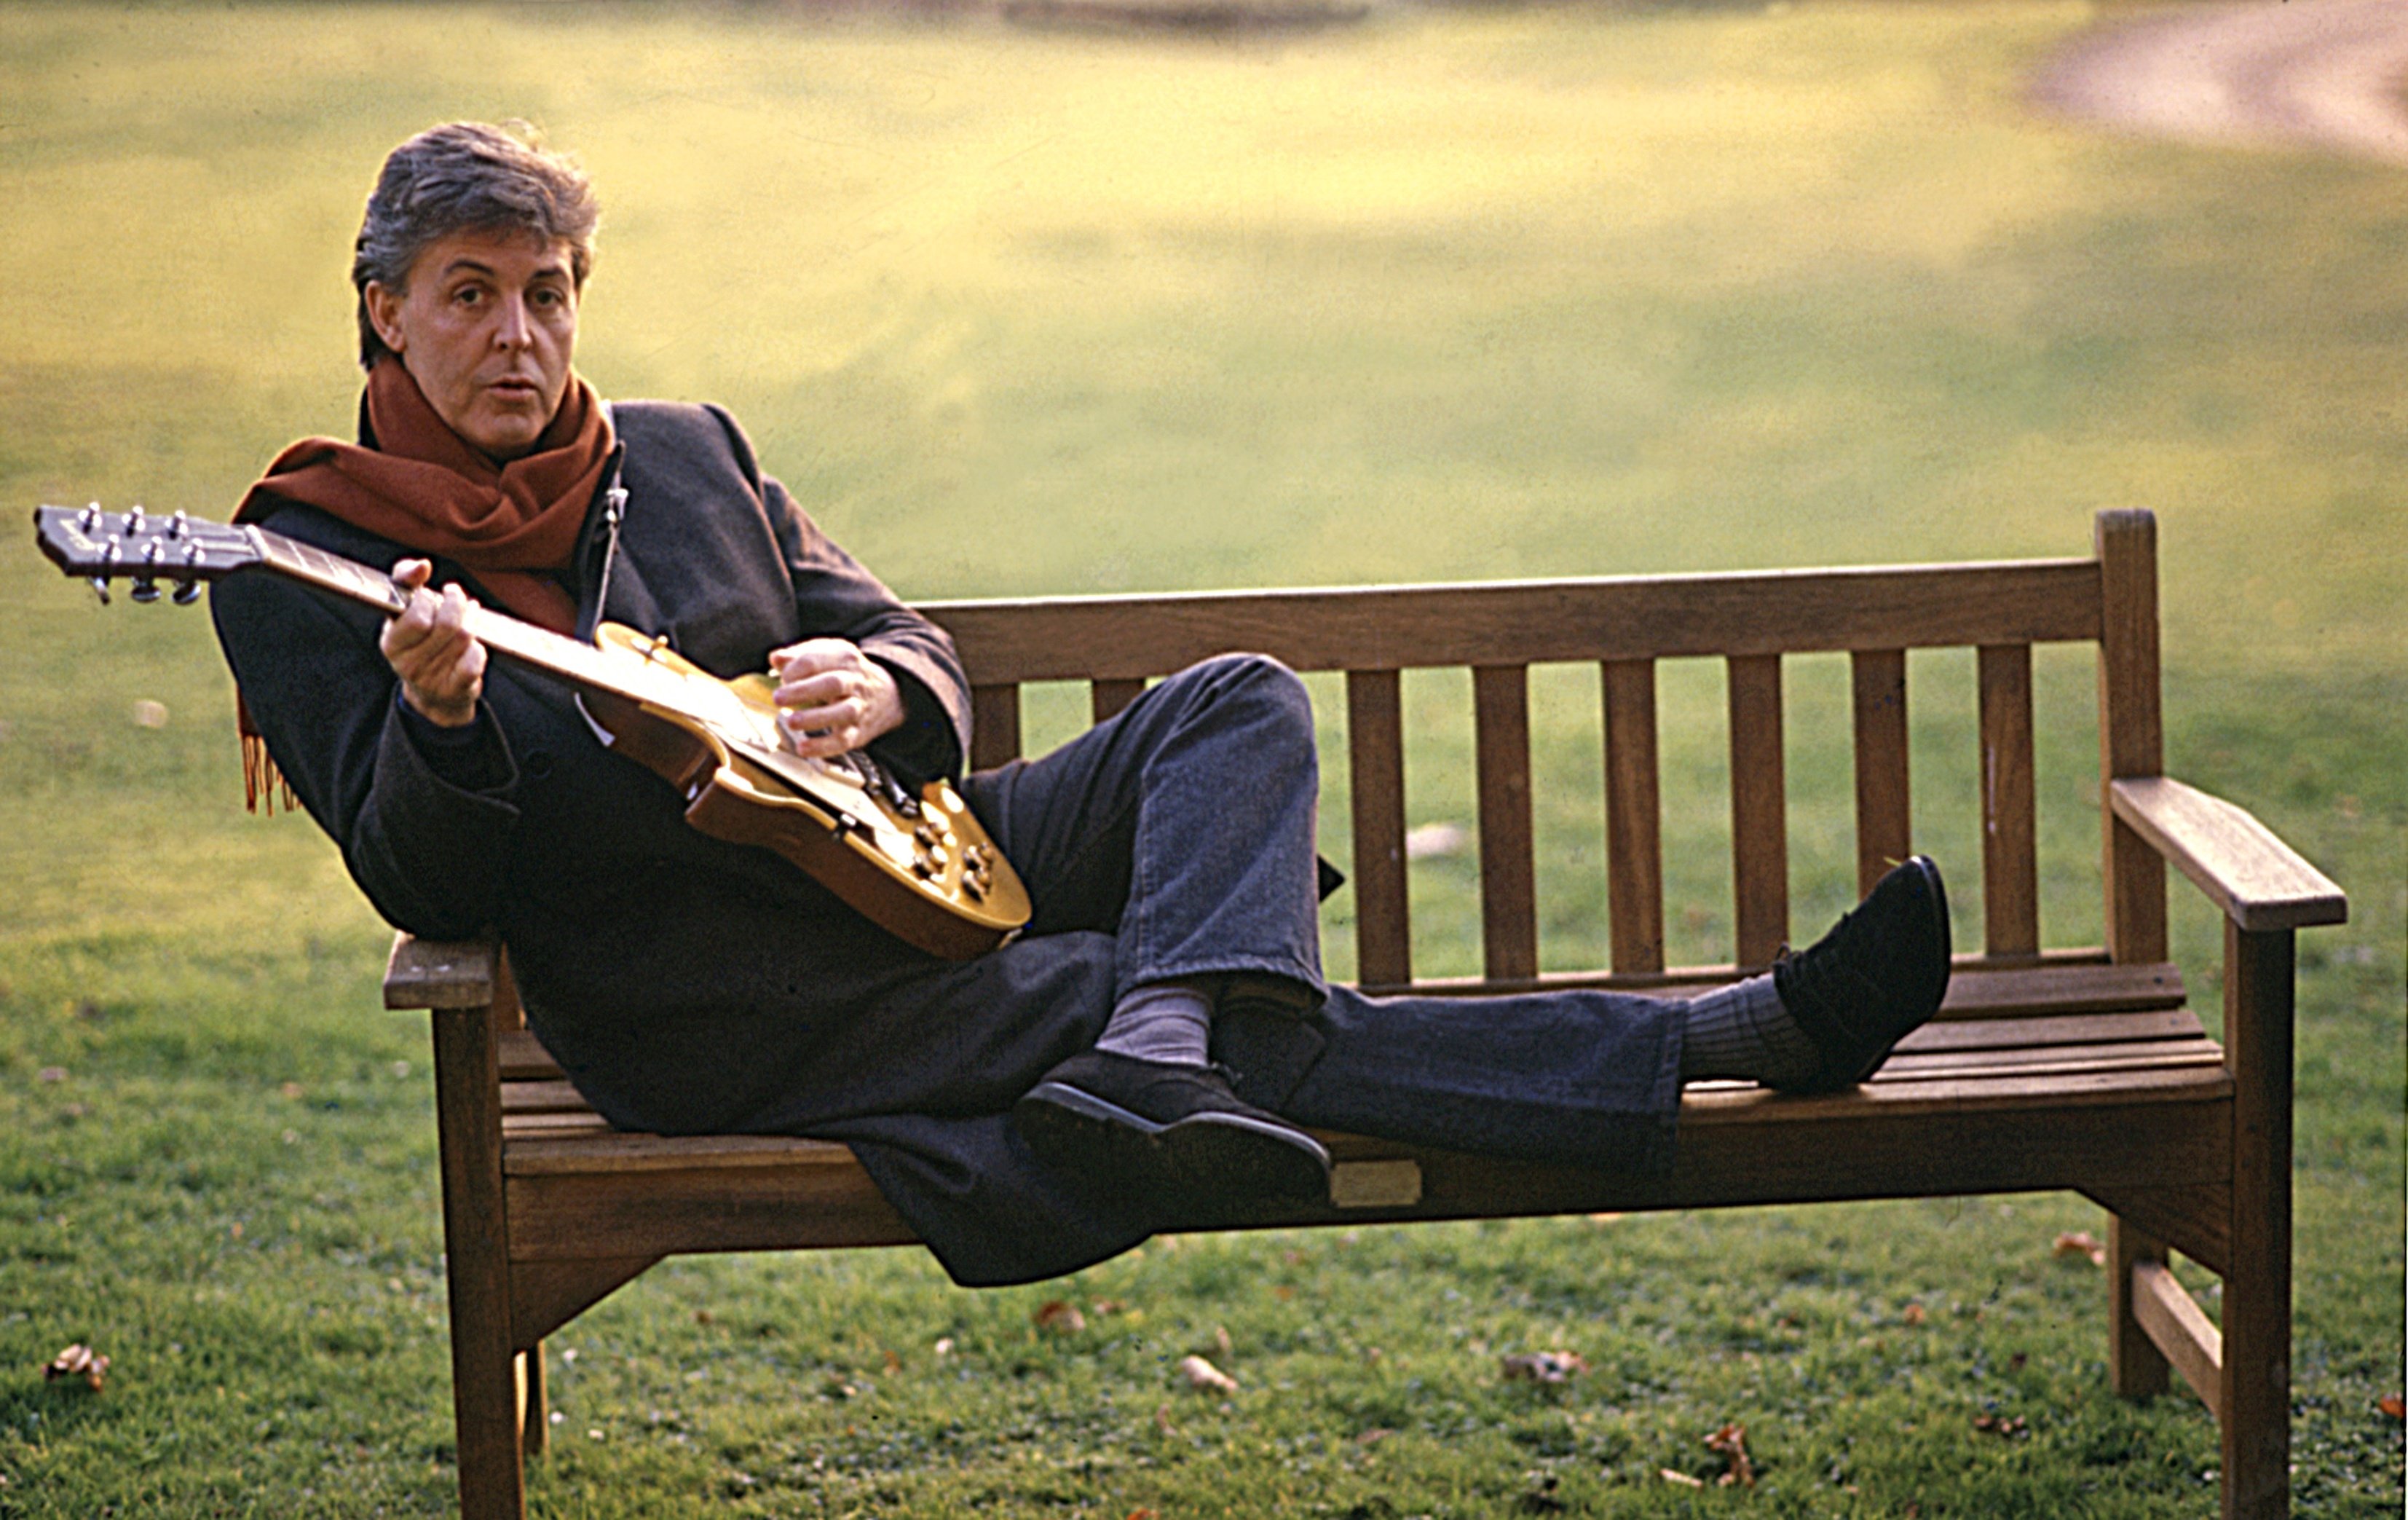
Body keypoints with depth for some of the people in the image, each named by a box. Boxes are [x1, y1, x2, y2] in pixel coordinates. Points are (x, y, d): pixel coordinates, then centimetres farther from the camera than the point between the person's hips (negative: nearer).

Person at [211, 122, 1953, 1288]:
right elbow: (426, 886, -9)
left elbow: (922, 655, 16)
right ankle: (1732, 1036, -31)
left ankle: (1152, 1060, -41)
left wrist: (872, 688, -10)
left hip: (902, 846, 7)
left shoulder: (684, 452, 14)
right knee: (1263, 1019, -21)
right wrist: (441, 717, -31)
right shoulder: (306, 565, -1)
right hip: (709, 1003, -7)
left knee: (1241, 705, -15)